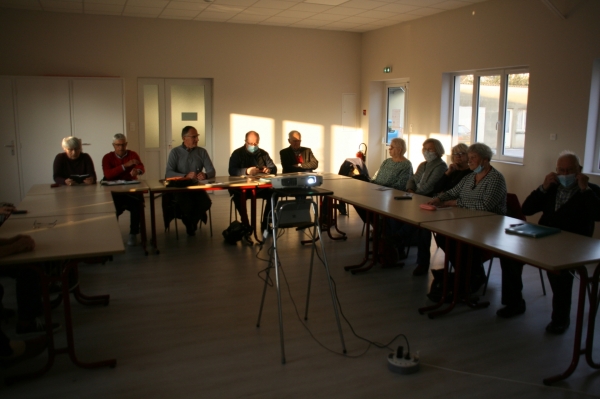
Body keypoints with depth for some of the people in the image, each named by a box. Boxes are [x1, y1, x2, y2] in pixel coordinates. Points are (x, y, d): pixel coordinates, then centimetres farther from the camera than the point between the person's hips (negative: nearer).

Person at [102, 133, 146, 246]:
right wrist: (125, 165, -18)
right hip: (114, 191, 0)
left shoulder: (133, 154, 11)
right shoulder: (107, 157, 6)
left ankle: (133, 234, -15)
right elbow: (107, 174, -10)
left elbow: (142, 167, -8)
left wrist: (137, 170, -34)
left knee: (138, 203, -29)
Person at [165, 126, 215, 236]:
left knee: (206, 203, -28)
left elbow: (212, 171, 0)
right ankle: (190, 224, 7)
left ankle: (191, 223, 7)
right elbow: (168, 173, -11)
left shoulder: (202, 152, 8)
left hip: (197, 187, 3)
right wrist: (185, 176, -27)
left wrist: (205, 175, -24)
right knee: (187, 205, -32)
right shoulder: (175, 152, 0)